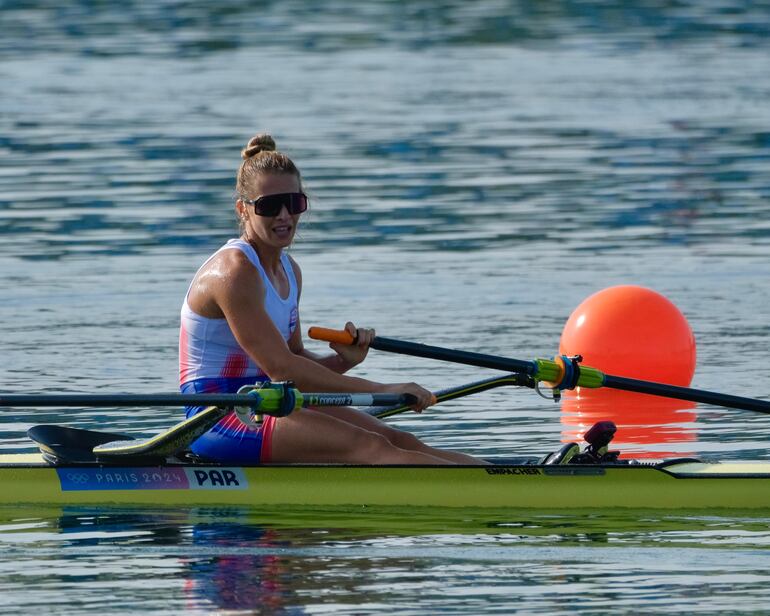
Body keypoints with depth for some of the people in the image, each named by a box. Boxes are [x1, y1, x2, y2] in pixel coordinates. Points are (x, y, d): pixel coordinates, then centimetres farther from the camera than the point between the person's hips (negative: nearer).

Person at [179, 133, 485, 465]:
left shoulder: (289, 271, 13)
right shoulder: (234, 271, -17)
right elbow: (280, 368, -23)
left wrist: (344, 360, -5)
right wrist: (381, 389, -21)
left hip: (261, 407, 9)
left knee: (398, 440, -6)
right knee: (370, 447, -22)